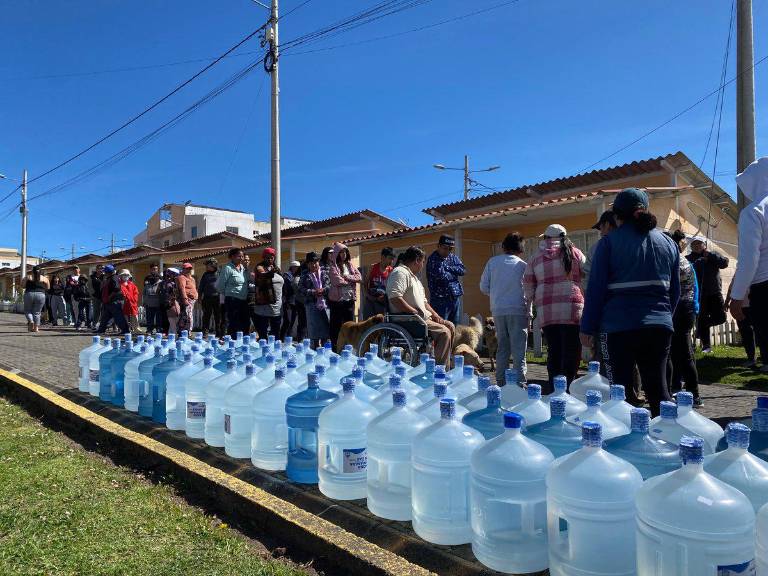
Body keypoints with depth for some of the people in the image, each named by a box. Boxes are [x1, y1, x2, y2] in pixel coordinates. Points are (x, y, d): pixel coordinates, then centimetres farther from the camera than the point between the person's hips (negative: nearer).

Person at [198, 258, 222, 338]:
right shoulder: (205, 274, 12)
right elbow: (201, 286, 14)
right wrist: (200, 296, 7)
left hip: (217, 297, -2)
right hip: (207, 298, 2)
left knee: (218, 317, 3)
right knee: (206, 316, 5)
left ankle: (219, 334, 10)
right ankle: (205, 333, 11)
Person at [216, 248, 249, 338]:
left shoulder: (243, 268, 12)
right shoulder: (228, 268, -9)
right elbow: (219, 286, -8)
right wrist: (229, 293, 3)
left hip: (244, 300, 7)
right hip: (232, 300, -7)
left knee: (245, 323, 10)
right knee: (234, 325, -3)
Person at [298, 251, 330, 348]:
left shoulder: (324, 273, 9)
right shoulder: (305, 275, 5)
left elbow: (330, 285, 3)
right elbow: (301, 290, -2)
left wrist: (324, 290, -15)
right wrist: (313, 292, -13)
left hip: (325, 304, 2)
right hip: (312, 305, -2)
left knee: (326, 327, 5)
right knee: (314, 329, 3)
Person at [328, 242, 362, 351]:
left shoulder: (351, 265, 14)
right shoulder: (333, 266, -3)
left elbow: (360, 277, 4)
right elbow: (337, 281, -16)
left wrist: (347, 277, -8)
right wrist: (352, 280, -3)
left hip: (350, 299, 5)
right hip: (337, 300, -5)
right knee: (336, 325, 0)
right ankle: (335, 349, 6)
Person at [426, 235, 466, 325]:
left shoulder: (453, 257, 13)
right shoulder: (433, 259, -11)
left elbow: (463, 270, 0)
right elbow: (441, 276, -21)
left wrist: (447, 267, -10)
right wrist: (454, 274, -3)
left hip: (455, 297, 7)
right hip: (440, 298, -7)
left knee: (454, 325, 12)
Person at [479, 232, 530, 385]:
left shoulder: (492, 262, 4)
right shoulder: (523, 265, -2)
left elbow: (484, 287, 6)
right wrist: (529, 313, 5)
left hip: (498, 310, 3)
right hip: (518, 310, -3)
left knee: (502, 347, 13)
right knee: (519, 349, 0)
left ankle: (500, 381, 17)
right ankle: (520, 382, -2)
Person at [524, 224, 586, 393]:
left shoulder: (536, 257, 12)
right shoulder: (574, 253, 5)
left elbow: (527, 283, 14)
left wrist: (532, 299, 27)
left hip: (546, 311, 3)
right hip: (571, 307, -3)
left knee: (553, 349, 10)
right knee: (571, 349, 0)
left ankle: (553, 386, 14)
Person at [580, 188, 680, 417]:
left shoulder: (609, 242, -3)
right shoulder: (668, 243, 12)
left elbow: (595, 288, -6)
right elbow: (675, 290, 16)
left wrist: (588, 328, -2)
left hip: (619, 327, -4)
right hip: (660, 326, 4)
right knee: (658, 388, 11)